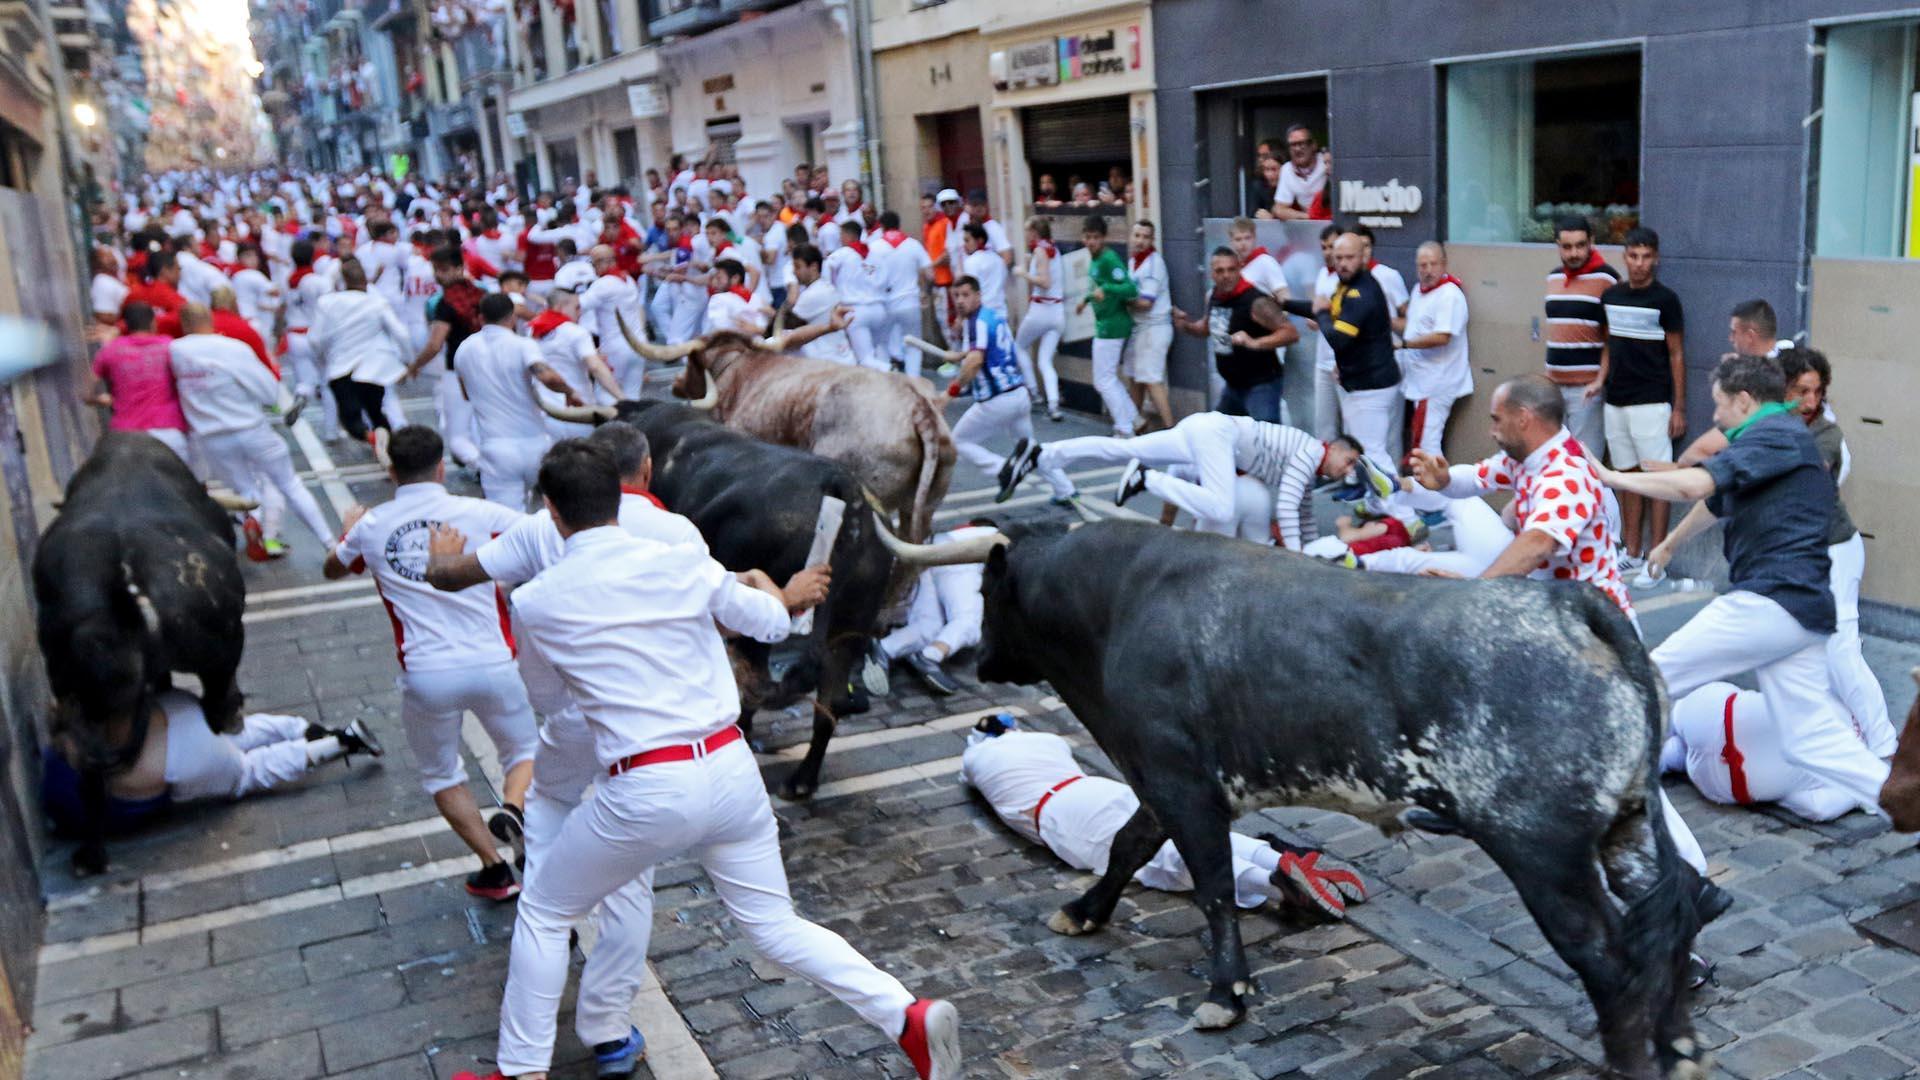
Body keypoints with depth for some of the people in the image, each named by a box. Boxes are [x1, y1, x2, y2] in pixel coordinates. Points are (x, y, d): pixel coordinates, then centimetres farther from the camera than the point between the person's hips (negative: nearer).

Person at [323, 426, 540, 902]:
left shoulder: (371, 527, 5)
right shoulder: (478, 513, -1)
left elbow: (332, 570, 27)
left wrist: (350, 529, 47)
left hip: (426, 675, 1)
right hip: (491, 664, -1)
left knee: (441, 775, 24)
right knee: (523, 750, 23)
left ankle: (495, 869, 16)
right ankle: (512, 810, -8)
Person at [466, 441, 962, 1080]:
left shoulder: (535, 603, -3)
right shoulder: (684, 566, 0)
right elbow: (772, 624, 13)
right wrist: (761, 584, 36)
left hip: (645, 793, -3)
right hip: (730, 770, 3)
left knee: (543, 914, 22)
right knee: (776, 927, 16)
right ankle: (912, 1018, 5)